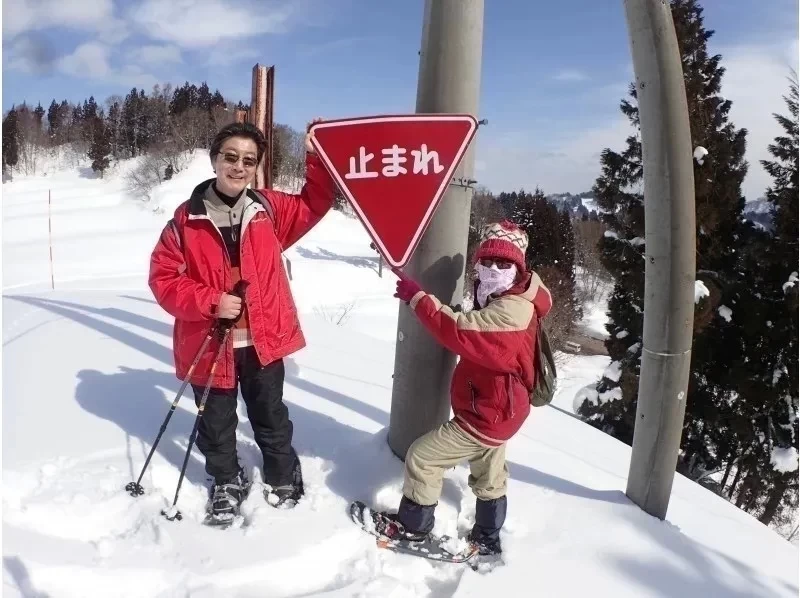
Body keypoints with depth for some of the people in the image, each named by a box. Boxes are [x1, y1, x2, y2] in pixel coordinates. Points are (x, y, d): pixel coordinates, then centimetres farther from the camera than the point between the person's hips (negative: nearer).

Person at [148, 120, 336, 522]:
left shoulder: (269, 209, -2)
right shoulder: (186, 219, -9)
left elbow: (313, 205, 10)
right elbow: (163, 278, -7)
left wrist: (316, 159, -2)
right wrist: (210, 302, -21)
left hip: (263, 341, 1)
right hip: (209, 345, -1)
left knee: (271, 418, 20)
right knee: (216, 424, 18)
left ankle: (283, 477, 44)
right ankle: (226, 482, 43)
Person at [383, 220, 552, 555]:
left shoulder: (511, 310, -29)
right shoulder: (500, 303, 6)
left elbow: (459, 332, -36)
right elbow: (474, 340, 2)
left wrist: (416, 297, -29)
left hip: (486, 416, -10)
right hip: (494, 410, 10)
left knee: (421, 458, 0)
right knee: (489, 478, 26)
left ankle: (413, 527, 20)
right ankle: (487, 540, 45)